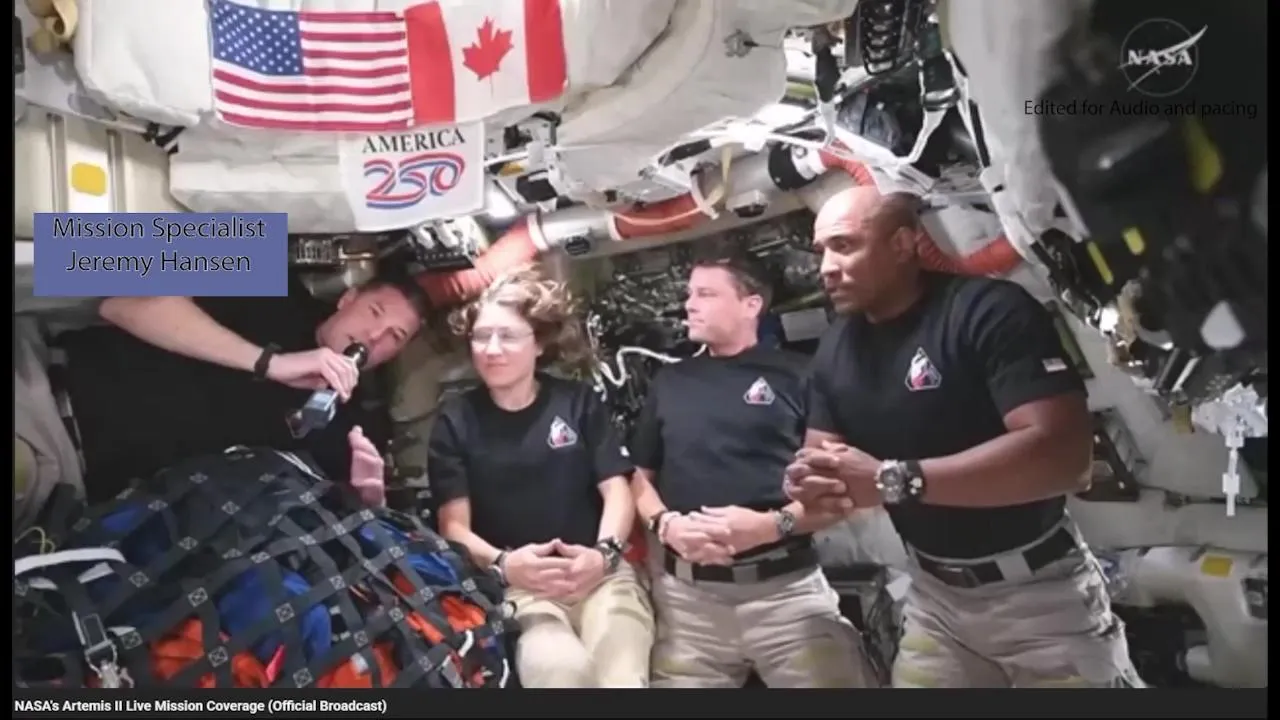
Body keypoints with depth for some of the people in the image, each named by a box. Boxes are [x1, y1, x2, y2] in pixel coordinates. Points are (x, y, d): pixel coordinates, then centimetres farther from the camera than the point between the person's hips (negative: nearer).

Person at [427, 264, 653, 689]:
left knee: (623, 673, -28)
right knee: (559, 668, -33)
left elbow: (617, 492, 7)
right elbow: (454, 525, 3)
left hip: (597, 574, 1)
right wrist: (502, 564, -17)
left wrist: (603, 552, -13)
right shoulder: (455, 420, 8)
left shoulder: (578, 402, 10)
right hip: (514, 587, -1)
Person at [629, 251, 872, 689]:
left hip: (787, 587, -2)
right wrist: (665, 523, -2)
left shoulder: (796, 376, 4)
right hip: (686, 593, 3)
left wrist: (774, 524, -15)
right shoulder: (668, 382, 16)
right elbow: (640, 476, 18)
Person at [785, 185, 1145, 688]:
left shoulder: (991, 310, -20)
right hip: (934, 596, 6)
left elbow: (1064, 453, -30)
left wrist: (893, 480, -34)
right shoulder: (834, 350, 3)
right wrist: (812, 480, -22)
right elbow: (821, 456, 4)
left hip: (1040, 590, -5)